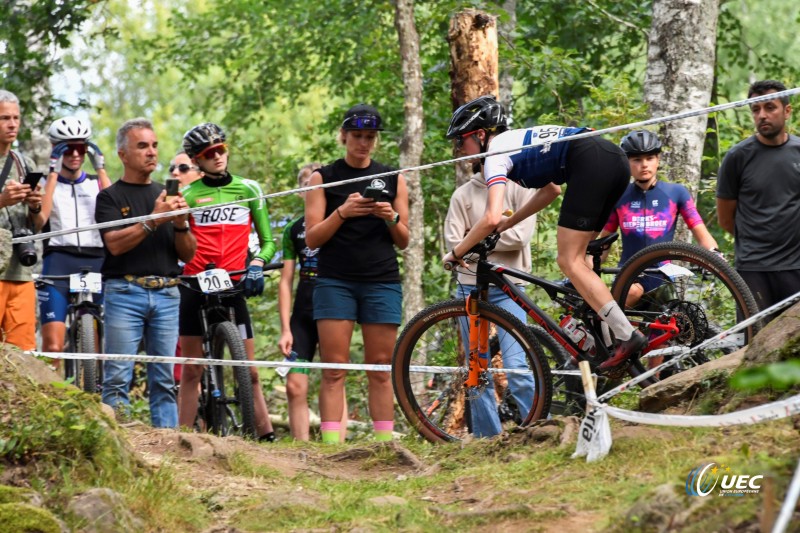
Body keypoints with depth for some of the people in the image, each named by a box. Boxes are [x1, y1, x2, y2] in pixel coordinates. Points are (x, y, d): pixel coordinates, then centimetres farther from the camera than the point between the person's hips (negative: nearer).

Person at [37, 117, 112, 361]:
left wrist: (101, 169, -4)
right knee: (53, 346, -13)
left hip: (96, 263, 2)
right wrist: (54, 172, -6)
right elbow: (40, 218, -9)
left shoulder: (96, 184, 18)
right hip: (58, 262, -2)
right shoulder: (46, 183, 12)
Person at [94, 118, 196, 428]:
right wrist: (153, 220, -20)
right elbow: (115, 244, -11)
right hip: (125, 292, -4)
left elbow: (187, 254, 13)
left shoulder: (166, 195, 18)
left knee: (164, 380, 3)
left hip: (166, 294, 4)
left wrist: (181, 224, -6)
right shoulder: (110, 197, 5)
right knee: (118, 379, -8)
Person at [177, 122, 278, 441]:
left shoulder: (248, 189, 10)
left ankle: (267, 437, -3)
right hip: (195, 285, -1)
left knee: (249, 371, -2)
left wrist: (257, 263, -8)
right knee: (191, 370, 2)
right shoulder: (188, 194, 6)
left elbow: (268, 240, 11)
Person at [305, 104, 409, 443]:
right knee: (334, 368, -7)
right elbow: (312, 238, 1)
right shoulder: (324, 178, 6)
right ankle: (331, 445, -11)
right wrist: (342, 213, -15)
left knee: (381, 369, 0)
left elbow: (403, 241, 12)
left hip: (382, 281, 2)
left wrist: (391, 218, -8)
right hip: (335, 281, -2)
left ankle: (385, 443, 0)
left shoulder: (393, 180, 12)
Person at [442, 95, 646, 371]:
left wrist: (456, 252, 3)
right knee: (573, 255, 16)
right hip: (616, 159, 9)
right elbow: (551, 190, 40)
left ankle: (627, 335, -14)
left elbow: (491, 218, -8)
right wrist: (510, 222, 37)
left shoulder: (495, 152, 3)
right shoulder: (517, 140, 30)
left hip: (590, 162, -9)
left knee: (569, 261, -5)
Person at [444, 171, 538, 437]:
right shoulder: (463, 194, 5)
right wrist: (496, 239, -12)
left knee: (515, 366, -16)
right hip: (471, 285, 3)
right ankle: (486, 437, 15)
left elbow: (520, 236, -12)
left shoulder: (521, 190, 1)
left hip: (508, 288, -3)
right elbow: (454, 241, -5)